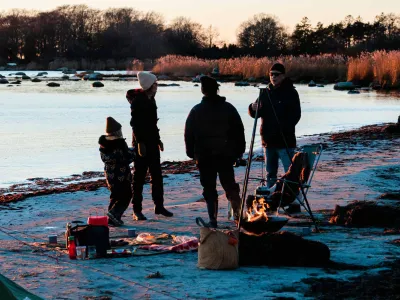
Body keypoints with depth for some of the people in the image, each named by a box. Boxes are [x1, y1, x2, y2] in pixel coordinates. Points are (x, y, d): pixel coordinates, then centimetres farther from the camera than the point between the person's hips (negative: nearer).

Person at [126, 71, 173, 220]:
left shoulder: (150, 99, 14)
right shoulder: (137, 101, -13)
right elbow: (135, 124, -18)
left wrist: (158, 140, 21)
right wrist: (139, 142, -22)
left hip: (152, 143, 8)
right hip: (142, 144, -8)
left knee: (157, 175, 11)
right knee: (139, 176, -3)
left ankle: (159, 206, 19)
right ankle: (137, 210, 1)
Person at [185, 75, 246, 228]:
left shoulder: (196, 111, -5)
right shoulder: (228, 108, 1)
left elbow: (189, 134, -1)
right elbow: (239, 131, 3)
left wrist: (192, 152, 9)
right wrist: (239, 151, 10)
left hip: (204, 156, -2)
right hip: (225, 154, 2)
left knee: (209, 188, 2)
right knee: (230, 184, 14)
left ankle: (213, 219, -3)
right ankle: (237, 213, 14)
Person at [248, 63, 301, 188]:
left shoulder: (290, 93, -4)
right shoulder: (266, 92, 11)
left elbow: (295, 115, -11)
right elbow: (255, 114, 13)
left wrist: (283, 128, -22)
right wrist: (253, 108, -10)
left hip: (285, 140, -6)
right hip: (268, 140, 6)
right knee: (270, 173, 14)